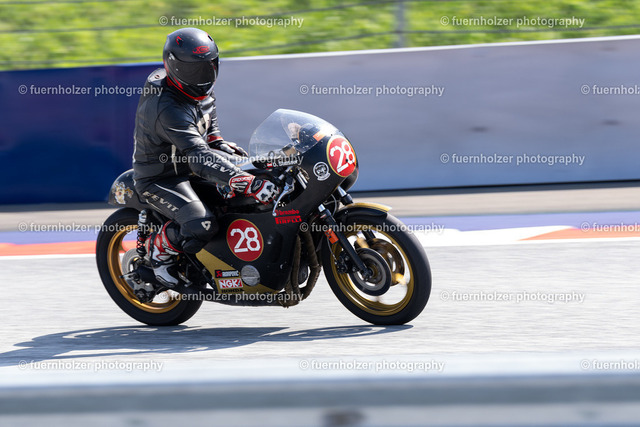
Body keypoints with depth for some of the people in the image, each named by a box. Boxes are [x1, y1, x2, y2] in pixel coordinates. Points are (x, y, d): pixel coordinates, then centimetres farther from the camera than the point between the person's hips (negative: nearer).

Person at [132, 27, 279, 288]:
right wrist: (248, 184, -51)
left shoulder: (199, 92, -2)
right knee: (201, 227, -31)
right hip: (160, 177, -10)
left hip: (185, 164, 10)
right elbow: (198, 156, -42)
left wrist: (217, 141, 9)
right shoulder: (167, 110, -32)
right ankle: (158, 248, 0)